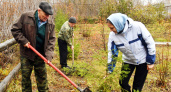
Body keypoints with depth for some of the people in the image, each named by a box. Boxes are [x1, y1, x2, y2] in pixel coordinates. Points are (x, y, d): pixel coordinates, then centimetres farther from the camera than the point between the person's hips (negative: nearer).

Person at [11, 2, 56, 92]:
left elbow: (51, 39, -2)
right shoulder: (26, 17, -12)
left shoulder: (50, 23, -5)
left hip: (40, 55, 2)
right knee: (25, 75, 7)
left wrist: (49, 55, -12)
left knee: (42, 75, 11)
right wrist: (23, 41, -13)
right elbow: (15, 29, -4)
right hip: (27, 53, -2)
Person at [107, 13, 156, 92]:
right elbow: (112, 53, -8)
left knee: (137, 85, 4)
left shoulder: (137, 27, -28)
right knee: (123, 82, 1)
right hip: (128, 61, 3)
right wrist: (110, 71, -5)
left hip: (142, 60, -3)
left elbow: (150, 43, -17)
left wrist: (151, 61, -11)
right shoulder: (113, 35, -17)